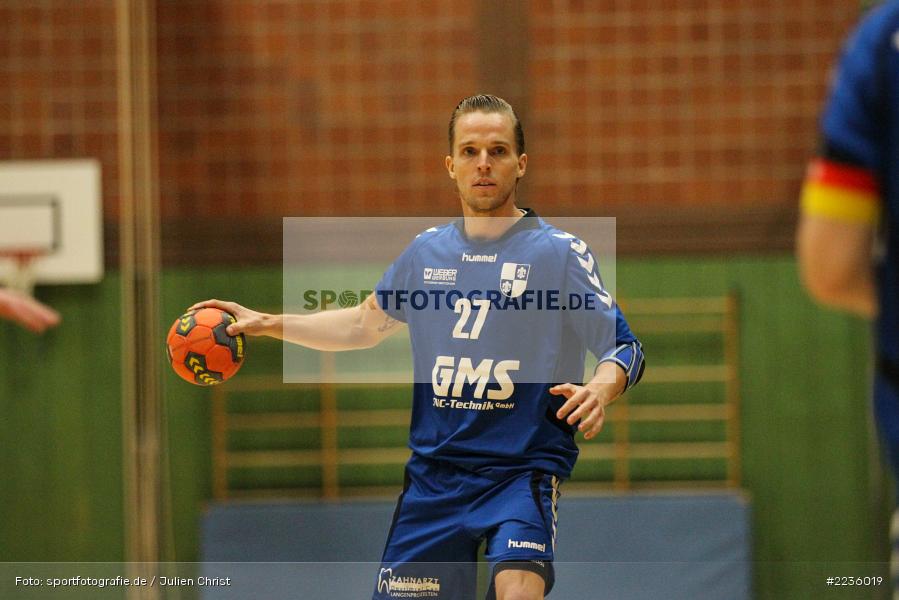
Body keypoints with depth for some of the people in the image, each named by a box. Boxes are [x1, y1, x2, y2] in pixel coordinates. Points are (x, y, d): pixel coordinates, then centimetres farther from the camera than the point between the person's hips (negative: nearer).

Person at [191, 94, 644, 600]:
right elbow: (364, 325, 26)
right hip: (434, 472, 5)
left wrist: (600, 388, -29)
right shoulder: (427, 251, 10)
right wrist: (268, 323, 20)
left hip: (524, 468, -5)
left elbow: (624, 345, -7)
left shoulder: (560, 251, -4)